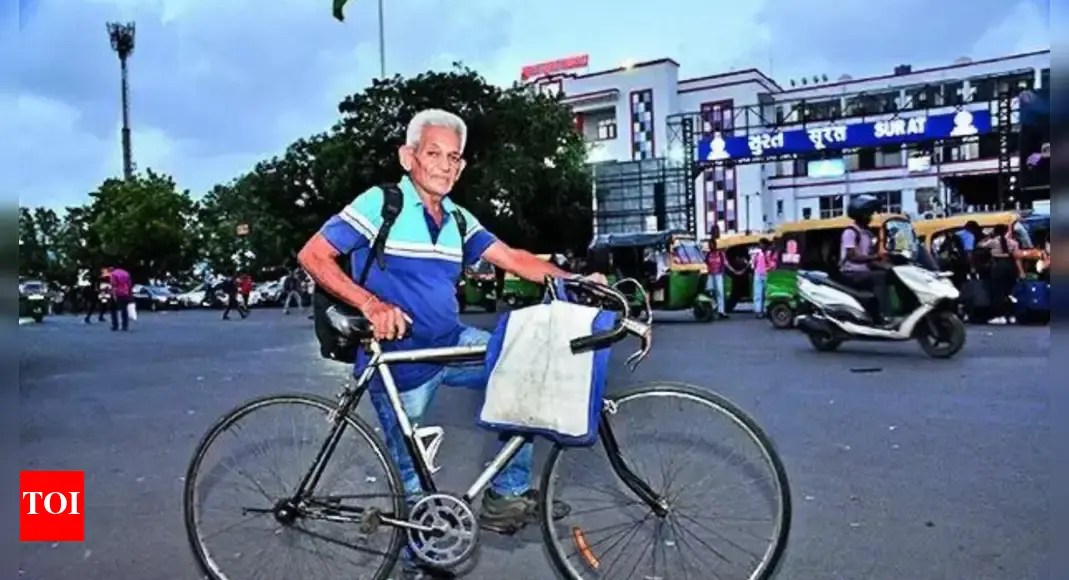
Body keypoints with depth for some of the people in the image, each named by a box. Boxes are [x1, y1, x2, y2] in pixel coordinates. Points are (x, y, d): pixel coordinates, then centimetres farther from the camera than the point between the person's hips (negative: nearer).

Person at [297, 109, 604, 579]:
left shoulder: (458, 219, 7)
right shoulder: (379, 204, -11)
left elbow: (514, 259, 2)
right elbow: (313, 256, -15)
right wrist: (371, 303, -27)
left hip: (452, 344, 6)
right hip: (399, 359, -6)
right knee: (415, 475, 6)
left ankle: (508, 495, 3)